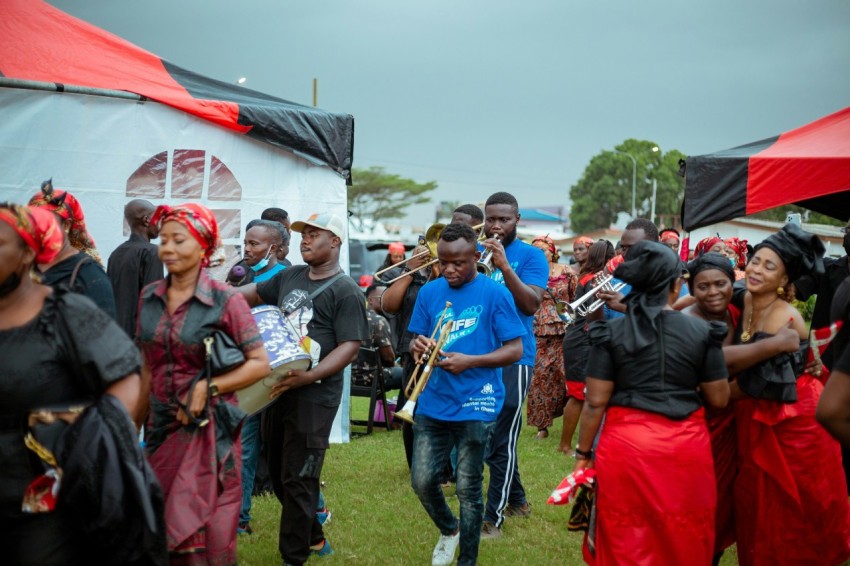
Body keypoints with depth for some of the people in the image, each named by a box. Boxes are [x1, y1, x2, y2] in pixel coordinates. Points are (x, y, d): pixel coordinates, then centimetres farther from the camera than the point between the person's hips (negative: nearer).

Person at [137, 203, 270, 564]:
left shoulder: (225, 300, -9)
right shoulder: (148, 298, 6)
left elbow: (260, 364, -10)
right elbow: (147, 364, 15)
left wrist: (207, 388, -18)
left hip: (208, 429, -4)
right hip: (161, 427, 5)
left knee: (201, 536, -2)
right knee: (163, 530, 10)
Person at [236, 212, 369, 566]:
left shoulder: (345, 291, -10)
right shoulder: (289, 276, 11)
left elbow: (350, 348, -16)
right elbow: (253, 294, 25)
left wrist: (308, 377, -26)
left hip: (314, 395, -7)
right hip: (277, 388, 8)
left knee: (297, 480, -4)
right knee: (278, 473, 16)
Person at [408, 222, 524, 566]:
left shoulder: (494, 294, -8)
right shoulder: (429, 292, 5)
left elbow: (515, 350, -8)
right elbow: (416, 342, 12)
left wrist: (469, 361, -20)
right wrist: (417, 347, -12)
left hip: (475, 406, -4)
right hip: (432, 403, 4)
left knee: (468, 490, 3)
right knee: (422, 481, 6)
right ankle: (449, 531, 35)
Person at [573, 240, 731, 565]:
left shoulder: (611, 333, -4)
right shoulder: (702, 331, -2)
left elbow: (596, 402, -4)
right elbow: (719, 399, 2)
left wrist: (583, 453, 6)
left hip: (626, 445, -1)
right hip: (686, 446, 1)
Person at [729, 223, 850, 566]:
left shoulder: (783, 318, -23)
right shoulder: (746, 301, 0)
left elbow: (757, 383, -22)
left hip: (794, 420, -7)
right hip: (758, 419, 7)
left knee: (793, 512, 7)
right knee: (757, 508, 14)